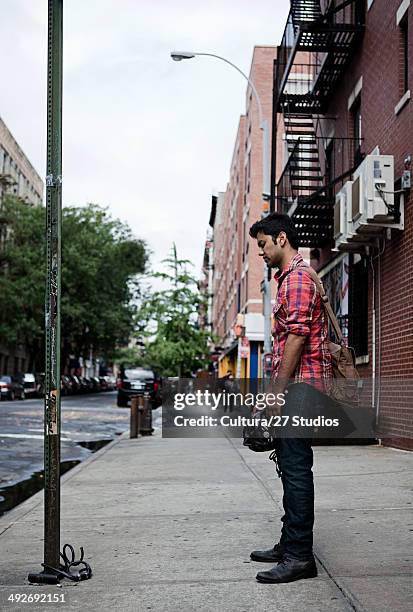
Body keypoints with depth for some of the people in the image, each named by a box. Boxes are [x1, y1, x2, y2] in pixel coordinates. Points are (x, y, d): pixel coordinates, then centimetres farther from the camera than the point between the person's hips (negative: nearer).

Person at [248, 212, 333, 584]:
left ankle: (300, 556, -5)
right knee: (291, 465, 14)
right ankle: (290, 545, 23)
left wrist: (278, 391, -19)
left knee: (295, 467, -9)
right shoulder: (290, 278, 23)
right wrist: (276, 390, 23)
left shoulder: (298, 278, -11)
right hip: (297, 386, 11)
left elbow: (297, 338, -19)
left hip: (299, 384, -11)